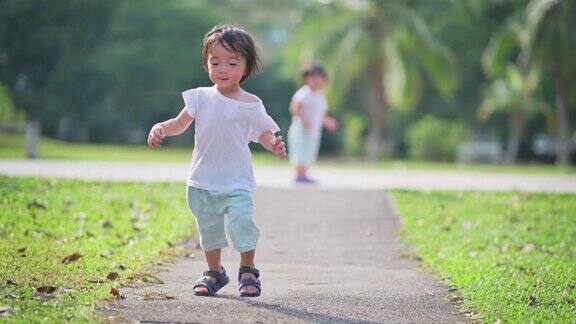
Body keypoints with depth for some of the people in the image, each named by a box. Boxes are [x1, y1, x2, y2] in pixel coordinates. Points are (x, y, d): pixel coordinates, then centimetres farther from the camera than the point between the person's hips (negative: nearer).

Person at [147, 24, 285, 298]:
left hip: (236, 182, -3)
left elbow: (264, 132, 2)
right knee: (208, 229, 13)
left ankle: (248, 271, 0)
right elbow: (180, 123, 7)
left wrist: (275, 146, -20)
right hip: (203, 180, 3)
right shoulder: (201, 98, 3)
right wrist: (160, 128, -12)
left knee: (242, 221, -18)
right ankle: (214, 272, 30)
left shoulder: (251, 105, -3)